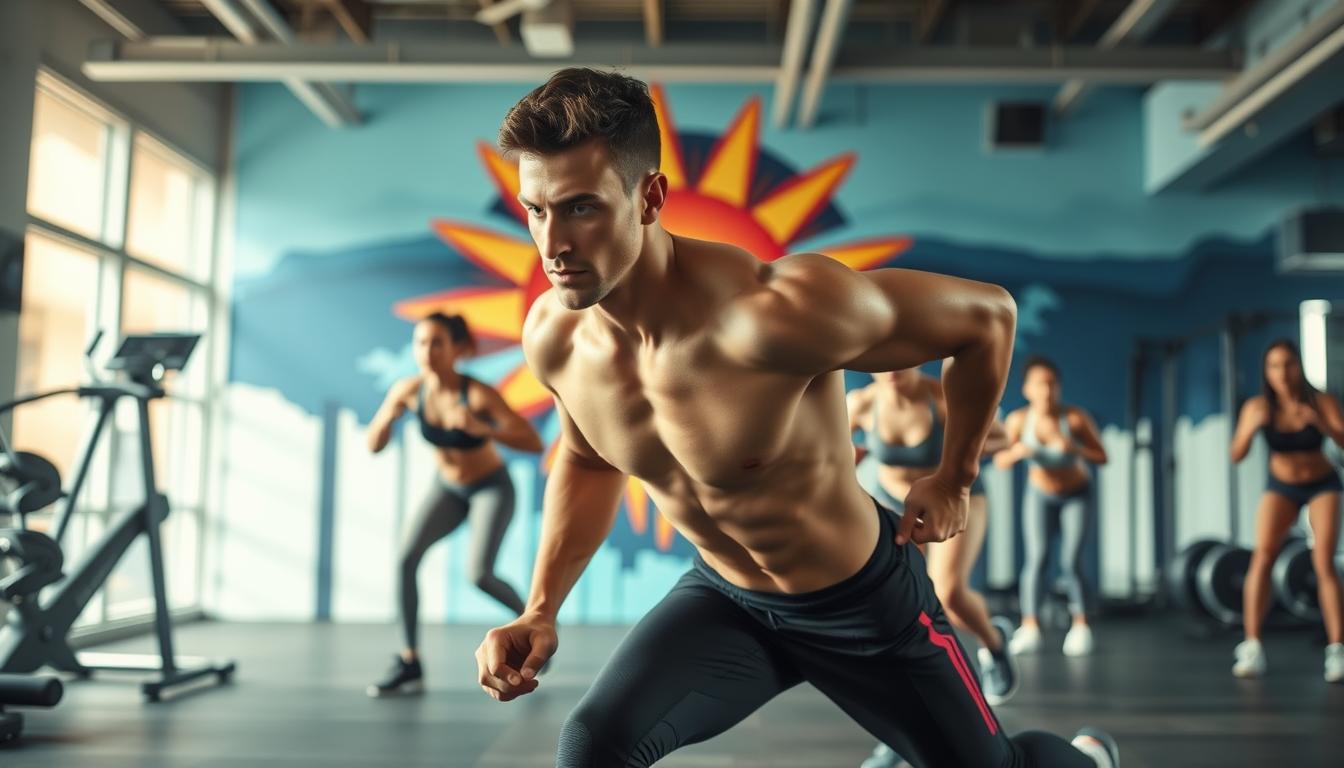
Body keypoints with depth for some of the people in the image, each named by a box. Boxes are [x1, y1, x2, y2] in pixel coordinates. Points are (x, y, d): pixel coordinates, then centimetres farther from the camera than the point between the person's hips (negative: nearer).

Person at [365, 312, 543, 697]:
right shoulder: (408, 390, -16)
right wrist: (388, 416, -29)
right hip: (448, 488, 4)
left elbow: (534, 443, -31)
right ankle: (410, 663, -5)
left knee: (478, 575, -20)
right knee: (405, 557, -16)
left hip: (492, 488, -4)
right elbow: (374, 446, -8)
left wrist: (482, 429, -45)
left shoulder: (478, 394, -29)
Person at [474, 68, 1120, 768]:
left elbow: (987, 315, -21)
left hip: (860, 599, -3)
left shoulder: (779, 314, -37)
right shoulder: (552, 336, -17)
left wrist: (952, 482, -9)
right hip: (723, 597, 4)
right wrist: (540, 612, -3)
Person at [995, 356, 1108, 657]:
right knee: (1035, 557, -13)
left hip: (1076, 495, -1)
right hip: (1040, 494, 1)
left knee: (1070, 561, -10)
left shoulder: (1075, 417, -26)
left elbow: (1102, 457, -22)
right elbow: (1000, 461, -15)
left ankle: (1081, 627, 6)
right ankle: (1030, 628, -9)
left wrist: (1074, 448, -40)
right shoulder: (1018, 420, -22)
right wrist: (1016, 452, -36)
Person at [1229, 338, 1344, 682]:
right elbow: (1236, 455, -24)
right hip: (1281, 486, 1)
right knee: (1262, 556, -15)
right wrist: (1251, 427, -42)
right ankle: (1252, 647, -15)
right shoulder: (1258, 407, -18)